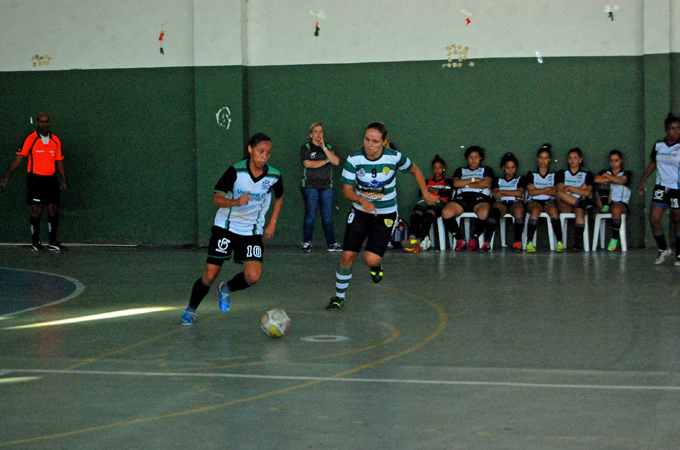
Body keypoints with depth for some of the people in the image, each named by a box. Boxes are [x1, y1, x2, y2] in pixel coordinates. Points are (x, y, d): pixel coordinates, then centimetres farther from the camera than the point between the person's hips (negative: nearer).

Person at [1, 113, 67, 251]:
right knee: (37, 210, -4)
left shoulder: (55, 140, 9)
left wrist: (63, 180, 10)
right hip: (36, 178, -5)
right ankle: (35, 242, 5)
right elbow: (19, 158, -8)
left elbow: (59, 162, 15)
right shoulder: (30, 139, -5)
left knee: (53, 210, 2)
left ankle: (53, 243, 8)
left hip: (51, 178, 5)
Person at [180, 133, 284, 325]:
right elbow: (217, 199, -17)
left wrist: (272, 223, 10)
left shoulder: (274, 176, -6)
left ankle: (226, 289, 17)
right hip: (226, 227, -2)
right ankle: (190, 309, 21)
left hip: (252, 231, 2)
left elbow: (279, 197, 16)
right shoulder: (236, 171, -15)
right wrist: (236, 202, -36)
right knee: (210, 275, -5)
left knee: (253, 276, -16)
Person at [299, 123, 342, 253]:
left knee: (328, 216, 1)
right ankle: (306, 243, -3)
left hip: (326, 186, 3)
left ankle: (331, 243, 4)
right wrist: (325, 161, -3)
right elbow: (308, 164, -10)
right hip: (310, 186, -3)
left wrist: (324, 148, -7)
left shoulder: (329, 147, 16)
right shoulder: (306, 148, 6)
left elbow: (336, 161, 0)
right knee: (310, 215, -8)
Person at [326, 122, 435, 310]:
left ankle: (375, 265, 23)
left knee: (371, 259, -16)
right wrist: (361, 200, -26)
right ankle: (339, 297, 14)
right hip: (359, 212, 1)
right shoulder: (354, 159, -14)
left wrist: (426, 193, 13)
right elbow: (346, 189, -6)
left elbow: (415, 171, 6)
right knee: (348, 256, -6)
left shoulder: (394, 157, -15)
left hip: (385, 215, -1)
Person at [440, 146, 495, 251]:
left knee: (484, 213, -41)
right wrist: (473, 180, 6)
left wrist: (466, 185, 7)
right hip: (462, 197, 2)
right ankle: (459, 240, -20)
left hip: (480, 197, -2)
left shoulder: (486, 170, 25)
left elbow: (485, 183, 4)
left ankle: (474, 239, -22)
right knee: (446, 212, -32)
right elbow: (456, 183, 10)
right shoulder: (460, 170, 31)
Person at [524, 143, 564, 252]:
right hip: (533, 201, -1)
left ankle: (560, 243, -40)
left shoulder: (554, 175, 16)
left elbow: (555, 192, 1)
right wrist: (548, 189, 0)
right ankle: (529, 243, -43)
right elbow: (531, 192, 0)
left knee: (553, 210, -34)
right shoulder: (531, 174, 13)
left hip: (548, 201, 1)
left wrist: (538, 191, -6)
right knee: (535, 210, -36)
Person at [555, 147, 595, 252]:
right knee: (560, 195, -33)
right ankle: (583, 203, -30)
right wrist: (579, 189, -5)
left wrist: (570, 188, -3)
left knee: (579, 210, -38)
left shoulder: (587, 174, 15)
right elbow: (559, 191, 1)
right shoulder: (562, 173, 18)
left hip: (578, 205, -1)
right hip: (566, 206, 1)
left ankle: (578, 241, -48)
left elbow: (588, 193, 0)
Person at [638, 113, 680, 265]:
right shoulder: (658, 145, 3)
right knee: (654, 219, -6)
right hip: (661, 187, 4)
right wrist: (643, 181, 16)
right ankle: (663, 249, 14)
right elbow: (653, 163, 17)